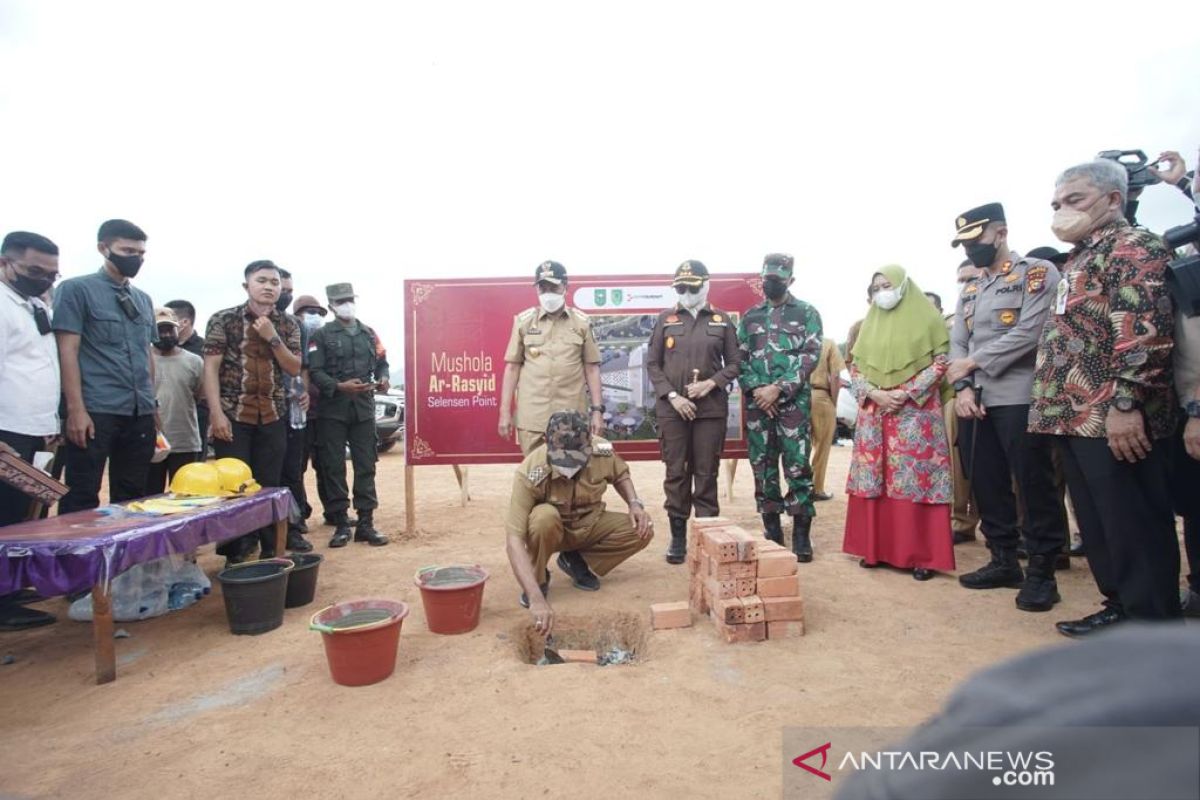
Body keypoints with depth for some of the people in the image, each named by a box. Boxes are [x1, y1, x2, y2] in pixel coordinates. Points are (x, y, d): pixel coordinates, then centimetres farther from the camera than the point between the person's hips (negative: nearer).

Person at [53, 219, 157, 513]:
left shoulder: (144, 299, 17)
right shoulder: (76, 289, 0)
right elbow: (68, 350, -7)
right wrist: (76, 409, -14)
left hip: (140, 414, 6)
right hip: (96, 412, -5)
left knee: (131, 498, 9)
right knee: (81, 499, -3)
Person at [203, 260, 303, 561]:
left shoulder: (288, 324, 8)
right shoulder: (223, 319, -1)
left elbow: (294, 369, 3)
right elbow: (211, 368, -5)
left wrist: (272, 338, -11)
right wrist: (217, 414, -13)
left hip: (273, 417, 3)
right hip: (233, 415, -3)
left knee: (269, 484, 7)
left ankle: (270, 548, 17)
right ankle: (235, 551, 12)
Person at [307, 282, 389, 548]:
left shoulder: (368, 333, 14)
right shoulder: (322, 335, 2)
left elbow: (381, 363, 15)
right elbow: (314, 371, -6)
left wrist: (383, 379, -6)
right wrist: (339, 386, -19)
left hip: (364, 408, 3)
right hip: (332, 409, -3)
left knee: (366, 465, 3)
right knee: (334, 467, 2)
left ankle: (365, 523, 10)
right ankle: (341, 524, 11)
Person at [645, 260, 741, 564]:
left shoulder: (722, 320, 7)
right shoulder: (665, 320, 7)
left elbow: (734, 363, 7)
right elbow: (652, 364, 4)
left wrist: (711, 383, -10)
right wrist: (672, 395, -8)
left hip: (711, 409, 0)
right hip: (671, 409, 0)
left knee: (706, 475, 4)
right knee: (675, 474, 4)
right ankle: (678, 536, 15)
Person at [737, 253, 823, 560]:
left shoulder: (807, 313, 5)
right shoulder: (750, 316, 14)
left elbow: (810, 356, -5)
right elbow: (739, 358, 9)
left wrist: (778, 388, -14)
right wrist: (755, 389, -8)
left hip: (794, 402, -3)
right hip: (757, 403, 3)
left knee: (797, 466, -4)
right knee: (763, 468, 7)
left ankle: (801, 534, 7)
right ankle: (772, 531, 18)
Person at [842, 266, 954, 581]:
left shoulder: (926, 319, 2)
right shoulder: (870, 325, 14)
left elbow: (940, 363, -4)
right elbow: (855, 368, 11)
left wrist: (905, 393, -15)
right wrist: (874, 393, -7)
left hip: (915, 413, -4)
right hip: (874, 414, 4)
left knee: (915, 480, -5)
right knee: (874, 480, 4)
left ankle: (921, 554, 3)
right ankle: (876, 548, 13)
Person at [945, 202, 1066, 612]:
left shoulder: (1037, 273, -1)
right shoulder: (969, 290, 18)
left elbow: (1030, 332, -14)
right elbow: (957, 344, 10)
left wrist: (974, 361, -10)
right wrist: (962, 388, -6)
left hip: (1019, 400, -6)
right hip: (975, 403, 7)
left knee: (1033, 485, -2)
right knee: (987, 485, 10)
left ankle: (1041, 572, 10)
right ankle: (1003, 561, 23)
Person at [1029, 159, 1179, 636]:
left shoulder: (1133, 246, -5)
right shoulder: (1080, 260, 23)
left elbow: (1145, 329, -18)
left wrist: (1124, 403, -24)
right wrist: (1055, 408, 21)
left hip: (1113, 419, -10)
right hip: (1078, 415, 10)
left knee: (1133, 527, -2)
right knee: (1098, 524, 14)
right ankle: (1121, 608, 25)